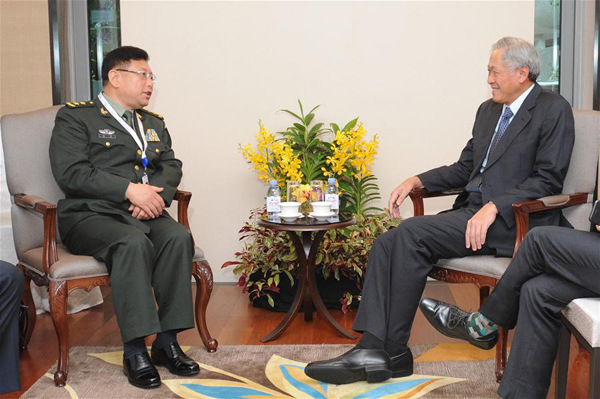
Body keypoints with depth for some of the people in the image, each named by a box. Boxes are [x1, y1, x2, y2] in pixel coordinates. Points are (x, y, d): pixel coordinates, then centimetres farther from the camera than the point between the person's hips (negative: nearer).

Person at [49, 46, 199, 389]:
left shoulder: (154, 123, 25)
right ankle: (135, 351, -27)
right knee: (134, 242, -35)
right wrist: (129, 189, -18)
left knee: (178, 237, -27)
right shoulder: (75, 117, 5)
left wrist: (157, 193, -9)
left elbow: (172, 166, 15)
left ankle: (167, 342, -20)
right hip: (90, 215, -5)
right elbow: (70, 172, -9)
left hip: (145, 211, 5)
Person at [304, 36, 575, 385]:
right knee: (387, 244, -13)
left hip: (511, 221, -8)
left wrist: (494, 207, -23)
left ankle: (394, 352, -16)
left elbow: (548, 180, -11)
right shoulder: (488, 109, 21)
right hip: (471, 212, 8)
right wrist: (416, 181, 6)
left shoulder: (554, 110, -3)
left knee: (412, 234, -26)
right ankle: (372, 349, -18)